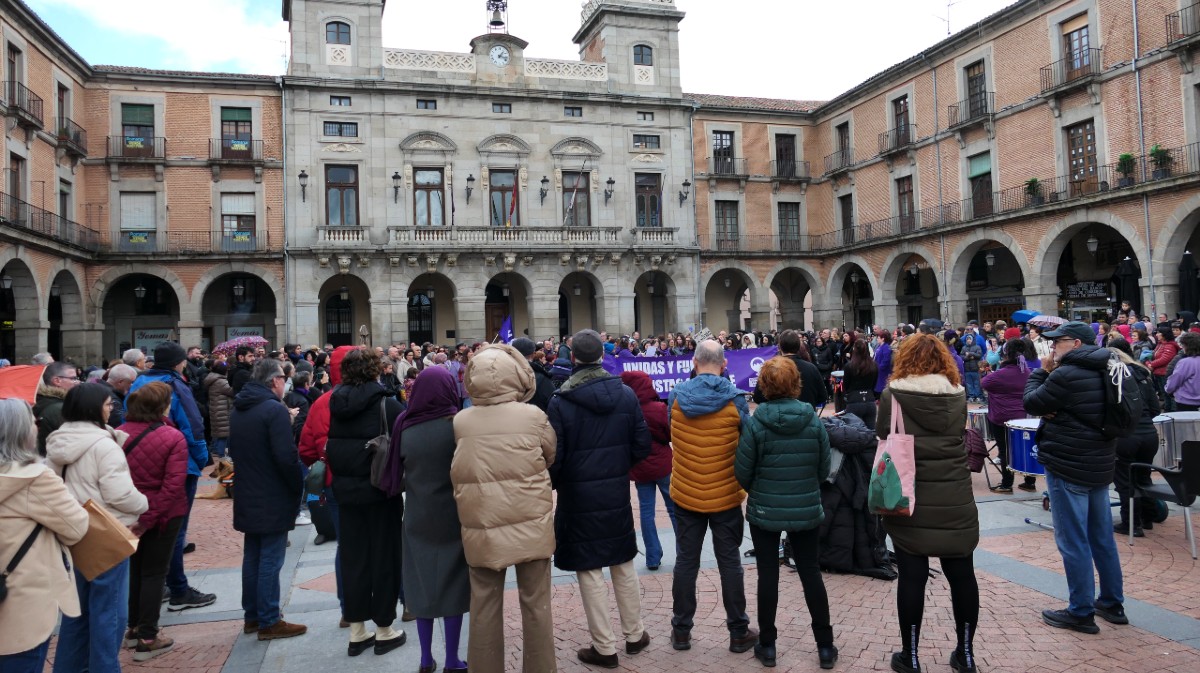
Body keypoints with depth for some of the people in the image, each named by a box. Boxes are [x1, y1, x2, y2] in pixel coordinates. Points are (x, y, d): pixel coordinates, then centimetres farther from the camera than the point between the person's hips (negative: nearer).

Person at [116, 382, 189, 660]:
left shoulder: (119, 434, -3)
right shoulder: (173, 438, -16)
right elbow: (173, 486, -22)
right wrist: (147, 519, -18)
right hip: (163, 514, -5)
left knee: (134, 568, 21)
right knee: (154, 572, 6)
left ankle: (134, 628, 34)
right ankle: (147, 639, 11)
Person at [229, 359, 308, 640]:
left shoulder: (237, 410, 9)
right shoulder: (275, 409, -19)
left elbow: (233, 451, 18)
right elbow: (286, 456, -24)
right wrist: (299, 487, -11)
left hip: (247, 498, 9)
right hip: (273, 500, -9)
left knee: (252, 557, 17)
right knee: (270, 561, -1)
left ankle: (252, 616, 27)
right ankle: (268, 622, 6)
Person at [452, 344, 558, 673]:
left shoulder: (460, 421, -6)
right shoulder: (533, 415, -9)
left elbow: (461, 469, 5)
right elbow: (551, 455, 6)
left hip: (481, 528, 2)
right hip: (529, 525, -1)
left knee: (484, 605, 14)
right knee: (536, 603, 12)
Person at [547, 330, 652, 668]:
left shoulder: (561, 401, -15)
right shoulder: (626, 395, -4)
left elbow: (554, 456, -13)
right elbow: (642, 445, -2)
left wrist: (555, 485, 7)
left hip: (578, 498, -4)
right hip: (617, 495, 4)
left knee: (590, 572, 7)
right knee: (623, 565, 18)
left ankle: (604, 647, 16)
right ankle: (634, 635, 30)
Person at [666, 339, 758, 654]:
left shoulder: (676, 396, -6)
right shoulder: (735, 399, -12)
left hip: (685, 494, 2)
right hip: (725, 495, -1)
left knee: (686, 561, 11)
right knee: (729, 562, 9)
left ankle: (681, 631, 21)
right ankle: (738, 632, 19)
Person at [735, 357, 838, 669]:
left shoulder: (756, 423, -14)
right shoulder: (813, 420, -8)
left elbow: (742, 473, -8)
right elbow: (824, 469, 1)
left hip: (765, 511, -2)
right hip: (807, 510, 2)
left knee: (768, 575, 9)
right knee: (811, 573, 14)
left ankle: (767, 645, 21)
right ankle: (825, 646, 23)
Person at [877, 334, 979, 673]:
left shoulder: (892, 395, -7)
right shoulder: (958, 395, 1)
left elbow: (883, 440, 2)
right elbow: (960, 438, 11)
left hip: (908, 498, -2)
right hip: (955, 497, 3)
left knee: (912, 576, 4)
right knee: (961, 574, 13)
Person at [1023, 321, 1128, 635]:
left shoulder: (1066, 374, -19)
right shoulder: (1102, 372, 11)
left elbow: (1031, 403, -9)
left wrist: (1042, 372, 3)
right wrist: (1052, 405, -2)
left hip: (1068, 467, -9)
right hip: (1100, 464, 9)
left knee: (1073, 541, -2)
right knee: (1102, 537, 17)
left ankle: (1081, 612, 4)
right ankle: (1112, 603, 27)